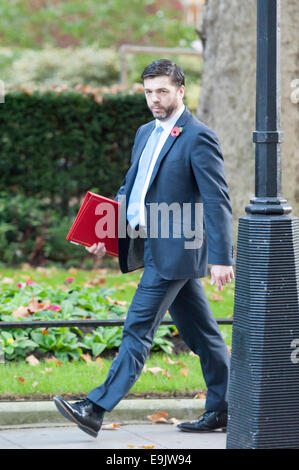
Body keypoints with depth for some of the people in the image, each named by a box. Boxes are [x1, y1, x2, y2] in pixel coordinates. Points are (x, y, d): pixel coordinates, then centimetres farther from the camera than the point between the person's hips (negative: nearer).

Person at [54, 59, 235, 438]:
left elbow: (217, 201, -15)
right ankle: (223, 410, 18)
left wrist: (221, 258, -20)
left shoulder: (198, 138, -11)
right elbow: (130, 189, 22)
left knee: (138, 329, -10)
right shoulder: (145, 134, 15)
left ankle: (96, 409, -12)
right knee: (200, 332, 12)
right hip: (153, 247, 8)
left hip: (174, 251, -8)